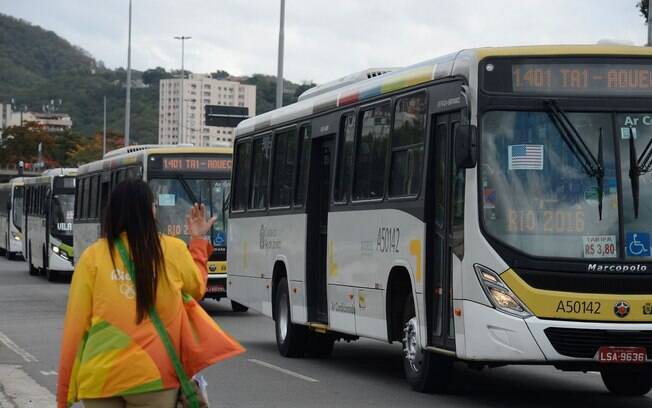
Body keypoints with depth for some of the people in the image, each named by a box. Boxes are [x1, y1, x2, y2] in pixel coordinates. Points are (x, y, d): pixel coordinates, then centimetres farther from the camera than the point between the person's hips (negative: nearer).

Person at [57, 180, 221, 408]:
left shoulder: (93, 256, -1)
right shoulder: (173, 251, 0)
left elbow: (75, 324, 0)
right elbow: (196, 290, 20)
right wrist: (198, 241, 32)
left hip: (100, 377, 0)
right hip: (153, 376, 0)